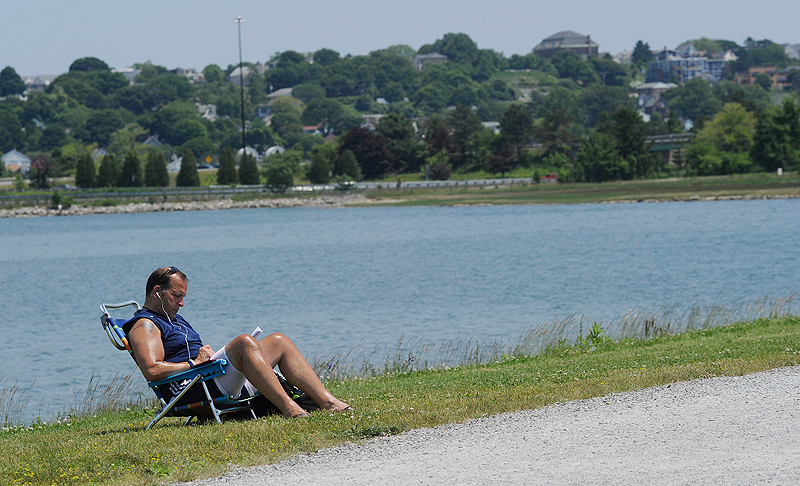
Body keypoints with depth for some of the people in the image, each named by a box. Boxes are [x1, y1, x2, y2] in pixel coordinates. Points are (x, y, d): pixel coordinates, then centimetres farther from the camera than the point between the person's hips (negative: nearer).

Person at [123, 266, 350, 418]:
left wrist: (209, 354, 8)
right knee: (245, 342, -31)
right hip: (192, 389, -11)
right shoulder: (144, 325, -2)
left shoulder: (175, 319, 31)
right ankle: (289, 409, -39)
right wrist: (194, 363, -14)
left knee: (279, 342, 3)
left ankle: (327, 402, -10)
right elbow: (152, 371, -18)